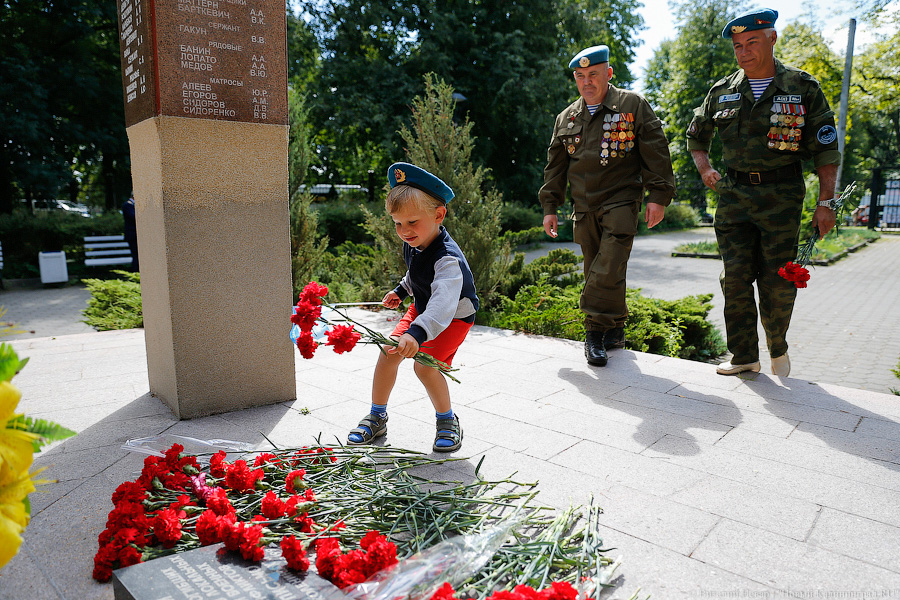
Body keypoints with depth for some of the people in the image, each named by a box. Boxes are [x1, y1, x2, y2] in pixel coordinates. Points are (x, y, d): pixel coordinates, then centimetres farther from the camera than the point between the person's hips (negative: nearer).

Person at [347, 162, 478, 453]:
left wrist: (417, 334, -66)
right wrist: (401, 290, 15)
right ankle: (377, 417, 15)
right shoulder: (414, 244, -9)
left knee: (425, 363, -23)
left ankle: (447, 419, 3)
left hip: (454, 316, -7)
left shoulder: (447, 259, -37)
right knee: (389, 352, -4)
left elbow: (443, 303, -53)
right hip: (422, 307, 8)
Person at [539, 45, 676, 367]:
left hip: (621, 202, -4)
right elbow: (555, 165, 18)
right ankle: (614, 329, 21)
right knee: (596, 272, 7)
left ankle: (596, 331, -7)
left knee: (608, 270, -16)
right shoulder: (566, 118, 15)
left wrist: (658, 196, -7)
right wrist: (550, 206, 13)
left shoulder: (633, 105, 3)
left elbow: (655, 152, 0)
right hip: (584, 208, 5)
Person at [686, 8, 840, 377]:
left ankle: (778, 348, 26)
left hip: (781, 197, -2)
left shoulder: (803, 88, 2)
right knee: (736, 279, 0)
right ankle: (744, 356, 10)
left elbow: (825, 150, 2)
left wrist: (826, 202, -4)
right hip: (733, 195, 2)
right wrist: (705, 170, 6)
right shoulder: (722, 92, 8)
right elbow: (696, 136, 23)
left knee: (777, 282, 1)